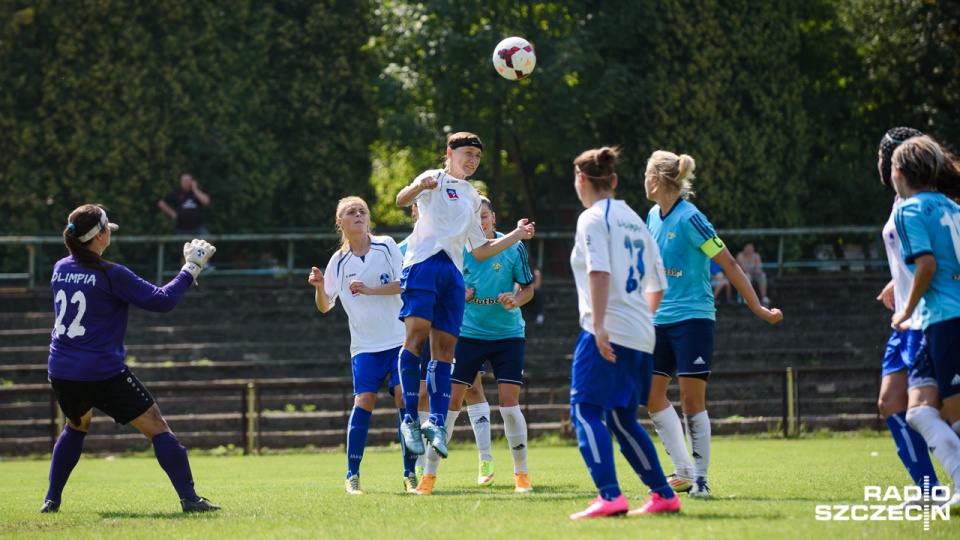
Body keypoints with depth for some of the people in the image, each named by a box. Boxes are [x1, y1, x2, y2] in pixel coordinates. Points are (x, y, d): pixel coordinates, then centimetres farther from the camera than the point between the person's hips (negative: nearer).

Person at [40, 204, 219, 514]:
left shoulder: (60, 269, 6)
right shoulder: (111, 275, -13)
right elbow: (162, 301, -11)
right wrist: (192, 268, -2)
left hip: (61, 372, 6)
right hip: (103, 373, -6)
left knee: (76, 426, 32)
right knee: (157, 428, -2)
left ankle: (51, 500, 26)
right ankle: (189, 498, -11)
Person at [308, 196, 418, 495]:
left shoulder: (386, 246, 1)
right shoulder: (339, 261, 4)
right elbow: (325, 306, 6)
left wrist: (370, 290, -15)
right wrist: (319, 287, -14)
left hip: (399, 339, 0)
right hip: (365, 345, 0)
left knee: (404, 398, -9)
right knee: (364, 400, -12)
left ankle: (410, 474, -1)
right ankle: (352, 476, -5)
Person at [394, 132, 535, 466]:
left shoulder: (471, 197, 27)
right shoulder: (435, 180, 8)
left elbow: (479, 251, 29)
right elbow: (402, 200, -13)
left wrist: (516, 236, 21)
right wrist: (420, 187, -34)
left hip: (453, 273, 6)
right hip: (423, 262, -6)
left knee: (444, 348, -1)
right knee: (417, 333, -19)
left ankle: (436, 422, -2)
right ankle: (410, 418, -19)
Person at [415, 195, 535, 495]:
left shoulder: (513, 248, -6)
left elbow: (528, 287, 4)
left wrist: (515, 300, -17)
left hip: (507, 334, -1)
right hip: (468, 333, 1)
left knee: (509, 403, -8)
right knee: (451, 400, -6)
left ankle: (522, 474, 9)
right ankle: (429, 474, 2)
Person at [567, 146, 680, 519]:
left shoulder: (592, 218, -5)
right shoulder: (633, 219, 18)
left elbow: (599, 271, -19)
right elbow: (657, 284, 20)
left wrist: (599, 324, -25)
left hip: (608, 333, -8)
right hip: (641, 335, 8)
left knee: (585, 411, -10)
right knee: (622, 418, 17)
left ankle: (610, 496, -26)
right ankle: (663, 495, 17)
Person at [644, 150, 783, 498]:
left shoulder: (689, 218, -15)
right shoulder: (653, 217, 8)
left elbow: (729, 265, -13)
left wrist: (758, 308, -13)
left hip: (692, 317, -8)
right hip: (660, 320, 8)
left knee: (692, 399, -7)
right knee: (653, 395, 4)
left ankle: (700, 478, 1)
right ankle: (684, 471, 12)